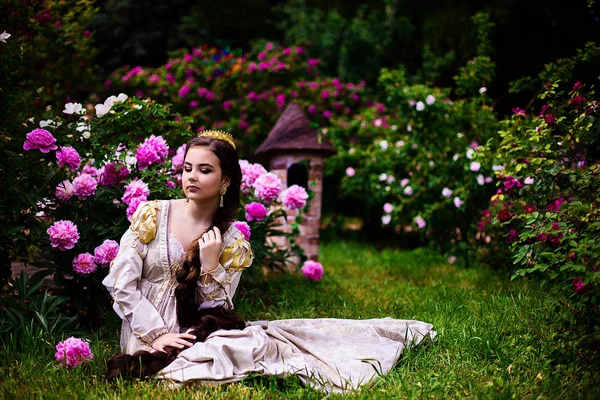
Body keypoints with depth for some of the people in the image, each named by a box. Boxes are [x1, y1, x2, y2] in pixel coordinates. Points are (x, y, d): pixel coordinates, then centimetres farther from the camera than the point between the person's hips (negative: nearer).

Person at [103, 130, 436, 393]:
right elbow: (120, 282, -10)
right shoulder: (153, 214, -7)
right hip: (145, 335, -2)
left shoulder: (234, 243, 0)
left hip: (191, 334, 3)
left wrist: (211, 266, -18)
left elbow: (214, 314, -3)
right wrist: (156, 335, -18)